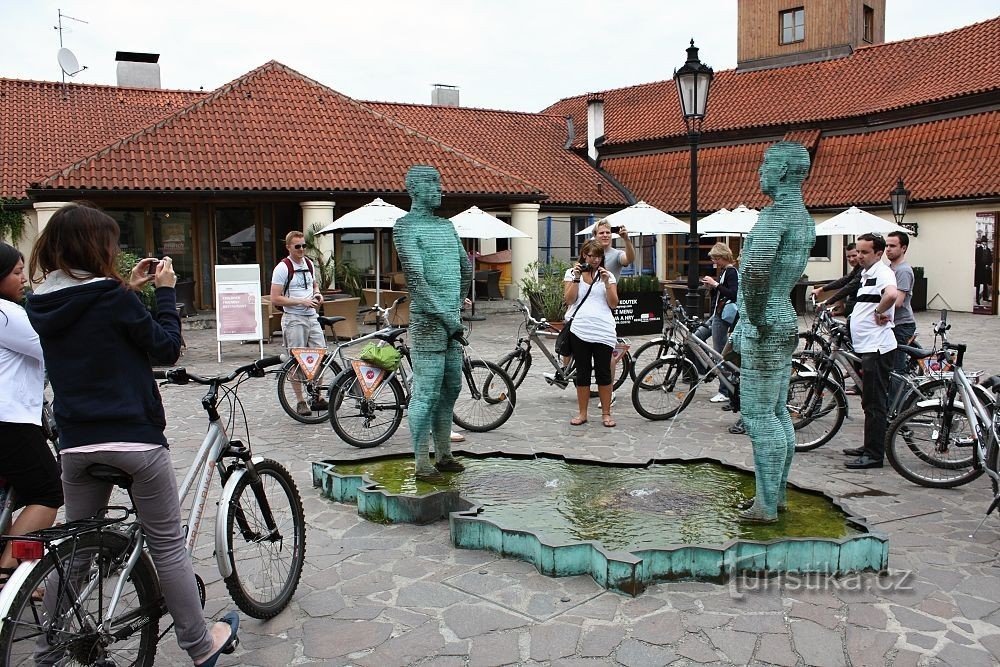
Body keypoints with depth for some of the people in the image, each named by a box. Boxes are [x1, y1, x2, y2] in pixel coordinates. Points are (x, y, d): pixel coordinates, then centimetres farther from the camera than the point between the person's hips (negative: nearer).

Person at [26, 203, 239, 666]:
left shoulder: (42, 304, 5)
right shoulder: (112, 296, -13)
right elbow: (167, 349, -6)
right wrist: (165, 290, 0)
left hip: (75, 443, 6)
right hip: (134, 438, -5)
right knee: (168, 546, 6)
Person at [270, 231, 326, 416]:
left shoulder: (309, 264, 11)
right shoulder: (282, 268, -10)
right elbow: (275, 299, -13)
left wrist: (317, 294, 5)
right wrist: (301, 301, -18)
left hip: (312, 317, 6)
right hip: (294, 319, -6)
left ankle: (317, 397, 17)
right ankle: (300, 401, 9)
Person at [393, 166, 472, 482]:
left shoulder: (447, 225, 17)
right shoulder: (405, 226, -7)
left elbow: (466, 267, 25)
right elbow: (416, 278, -16)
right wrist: (447, 318, -18)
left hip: (452, 321, 8)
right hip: (428, 323, -8)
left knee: (450, 389, 12)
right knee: (426, 394, -4)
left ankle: (444, 455, 24)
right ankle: (422, 464, 5)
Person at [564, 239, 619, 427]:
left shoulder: (608, 275, 9)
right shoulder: (572, 273, 9)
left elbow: (613, 304, 2)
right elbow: (569, 300, -2)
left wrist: (606, 282, -7)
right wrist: (577, 278, -9)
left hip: (603, 332, 0)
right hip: (580, 331, 0)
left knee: (603, 373, 4)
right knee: (582, 373, 7)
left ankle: (606, 413, 14)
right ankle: (582, 413, 17)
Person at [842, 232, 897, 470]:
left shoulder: (882, 272, -14)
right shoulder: (867, 273, 18)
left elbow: (891, 294, -35)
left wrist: (879, 312, -20)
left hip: (877, 349, -10)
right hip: (867, 348, 10)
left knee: (874, 403, -6)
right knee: (869, 402, 16)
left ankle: (875, 455, -1)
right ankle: (869, 447, 26)